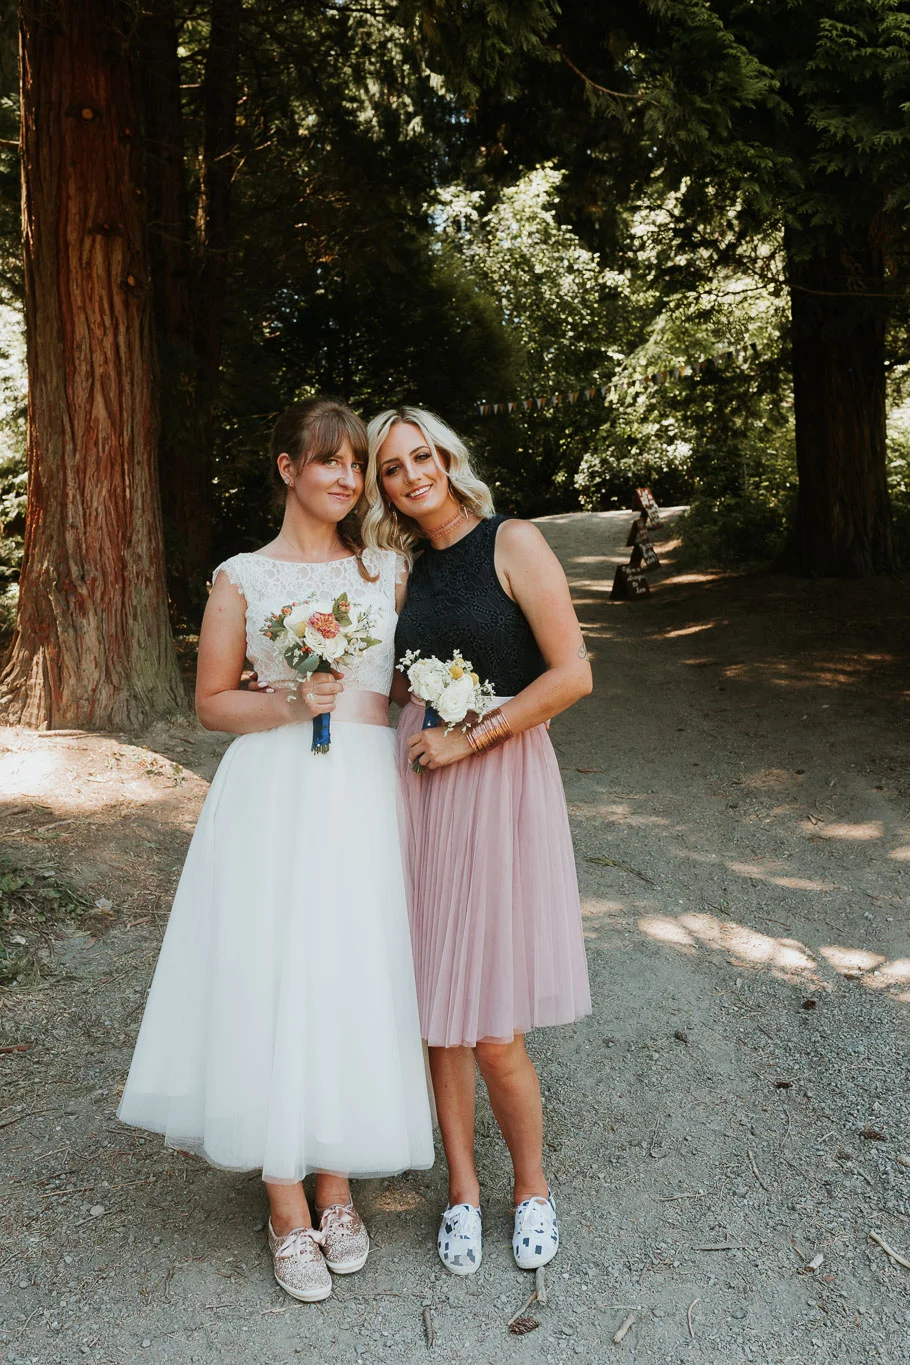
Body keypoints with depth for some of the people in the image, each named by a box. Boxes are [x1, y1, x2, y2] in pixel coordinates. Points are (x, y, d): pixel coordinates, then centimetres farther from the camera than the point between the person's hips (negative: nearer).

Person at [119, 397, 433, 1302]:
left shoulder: (388, 569, 10)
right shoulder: (242, 579, 3)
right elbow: (211, 702, 5)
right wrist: (289, 704, -11)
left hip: (367, 794, 2)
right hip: (275, 795, -2)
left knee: (355, 981, 5)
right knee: (272, 980, -1)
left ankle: (336, 1185, 23)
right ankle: (288, 1207, 15)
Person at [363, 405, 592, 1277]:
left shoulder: (513, 545, -5)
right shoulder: (405, 572, 12)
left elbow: (572, 675, -13)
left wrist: (470, 738, -11)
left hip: (501, 781, -5)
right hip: (418, 784, 5)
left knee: (493, 1030, -2)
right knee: (438, 1014, 9)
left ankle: (531, 1187, 24)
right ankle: (462, 1189, 28)